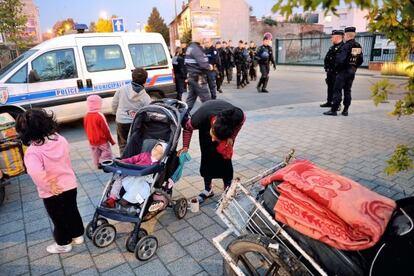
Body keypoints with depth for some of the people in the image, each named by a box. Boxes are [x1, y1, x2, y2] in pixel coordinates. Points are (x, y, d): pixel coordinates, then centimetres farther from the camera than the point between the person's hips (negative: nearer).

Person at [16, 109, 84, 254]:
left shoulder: (33, 151, -24)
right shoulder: (60, 139, -8)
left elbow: (36, 173, -39)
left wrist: (49, 187, -25)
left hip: (52, 193, -5)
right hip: (70, 185, 5)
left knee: (58, 219, 17)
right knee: (72, 211, 25)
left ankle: (63, 244, 37)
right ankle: (78, 236, 43)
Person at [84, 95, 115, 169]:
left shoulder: (86, 116, -2)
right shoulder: (99, 115, -21)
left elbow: (86, 129, 9)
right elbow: (106, 129, -17)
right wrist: (111, 140, -7)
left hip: (92, 141, 7)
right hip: (102, 140, -7)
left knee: (96, 155, 18)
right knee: (107, 154, 4)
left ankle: (98, 165, 29)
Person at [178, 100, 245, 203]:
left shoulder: (238, 116, -40)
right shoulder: (200, 118, -42)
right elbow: (187, 127, -18)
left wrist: (231, 137, -19)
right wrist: (185, 146, -21)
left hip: (228, 126, 0)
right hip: (205, 127, 0)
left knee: (225, 157, -6)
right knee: (207, 156, -4)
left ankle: (228, 188, 11)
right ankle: (208, 189, 13)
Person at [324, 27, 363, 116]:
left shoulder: (346, 46, -15)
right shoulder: (359, 46, 10)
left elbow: (340, 59, -21)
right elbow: (361, 60, 13)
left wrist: (337, 67, -5)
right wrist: (354, 67, 18)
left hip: (343, 72, -8)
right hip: (352, 72, 8)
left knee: (337, 90, -5)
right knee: (347, 91, 11)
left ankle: (334, 110, -5)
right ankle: (345, 110, 13)